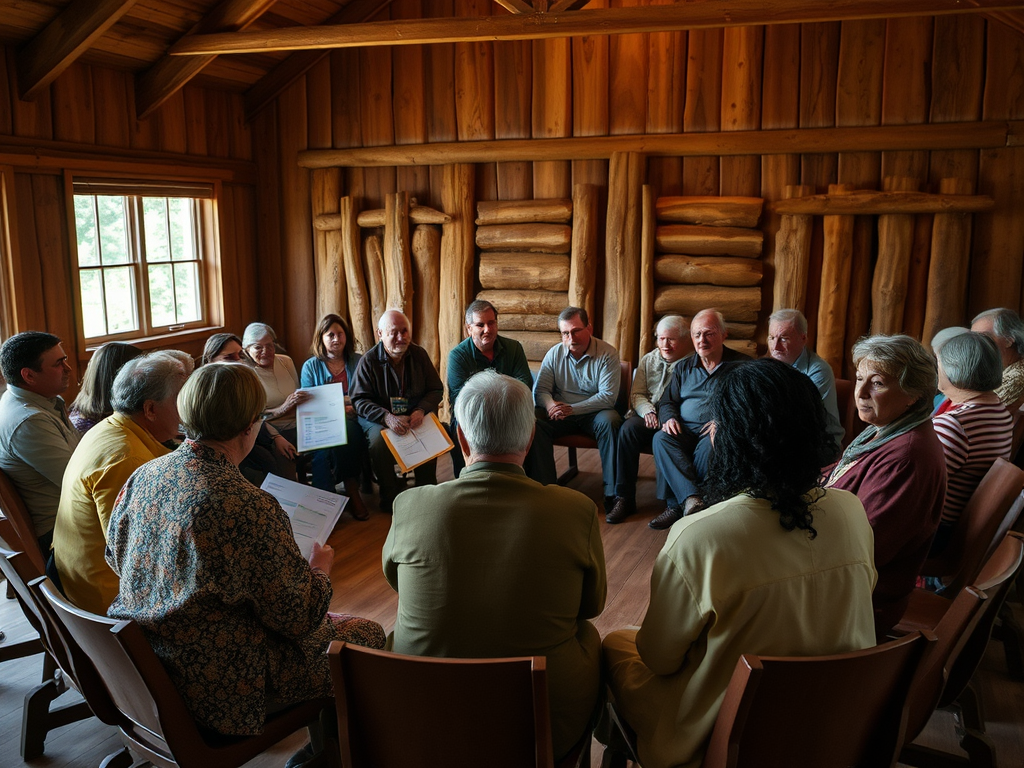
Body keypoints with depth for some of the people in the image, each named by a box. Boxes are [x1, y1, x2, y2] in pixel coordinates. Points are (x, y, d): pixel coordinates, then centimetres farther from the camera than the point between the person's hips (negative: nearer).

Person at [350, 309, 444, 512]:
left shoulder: (419, 354, 5)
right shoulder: (368, 361, -4)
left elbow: (436, 389, 7)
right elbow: (360, 400, -8)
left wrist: (421, 410, -15)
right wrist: (387, 417, -25)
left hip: (416, 417, 2)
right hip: (380, 419, -1)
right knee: (379, 439, -33)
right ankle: (391, 495, -13)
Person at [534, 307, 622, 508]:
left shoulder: (607, 354, -6)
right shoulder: (554, 354, 5)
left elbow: (608, 396, -14)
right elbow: (540, 390, 4)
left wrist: (572, 409, -23)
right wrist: (551, 405, -21)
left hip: (593, 414, -2)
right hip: (560, 415, 3)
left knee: (609, 421, -36)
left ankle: (612, 493, -29)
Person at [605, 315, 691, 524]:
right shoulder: (648, 360, 18)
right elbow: (637, 393, 15)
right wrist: (648, 411, -7)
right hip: (649, 418, 5)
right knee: (628, 428, -27)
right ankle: (624, 498, -22)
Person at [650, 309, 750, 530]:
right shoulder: (683, 367, 21)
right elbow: (667, 401, 22)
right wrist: (669, 418, -2)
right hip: (685, 430, 4)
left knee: (708, 446, -37)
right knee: (660, 439, -28)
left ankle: (677, 506, -27)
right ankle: (691, 498, -42)